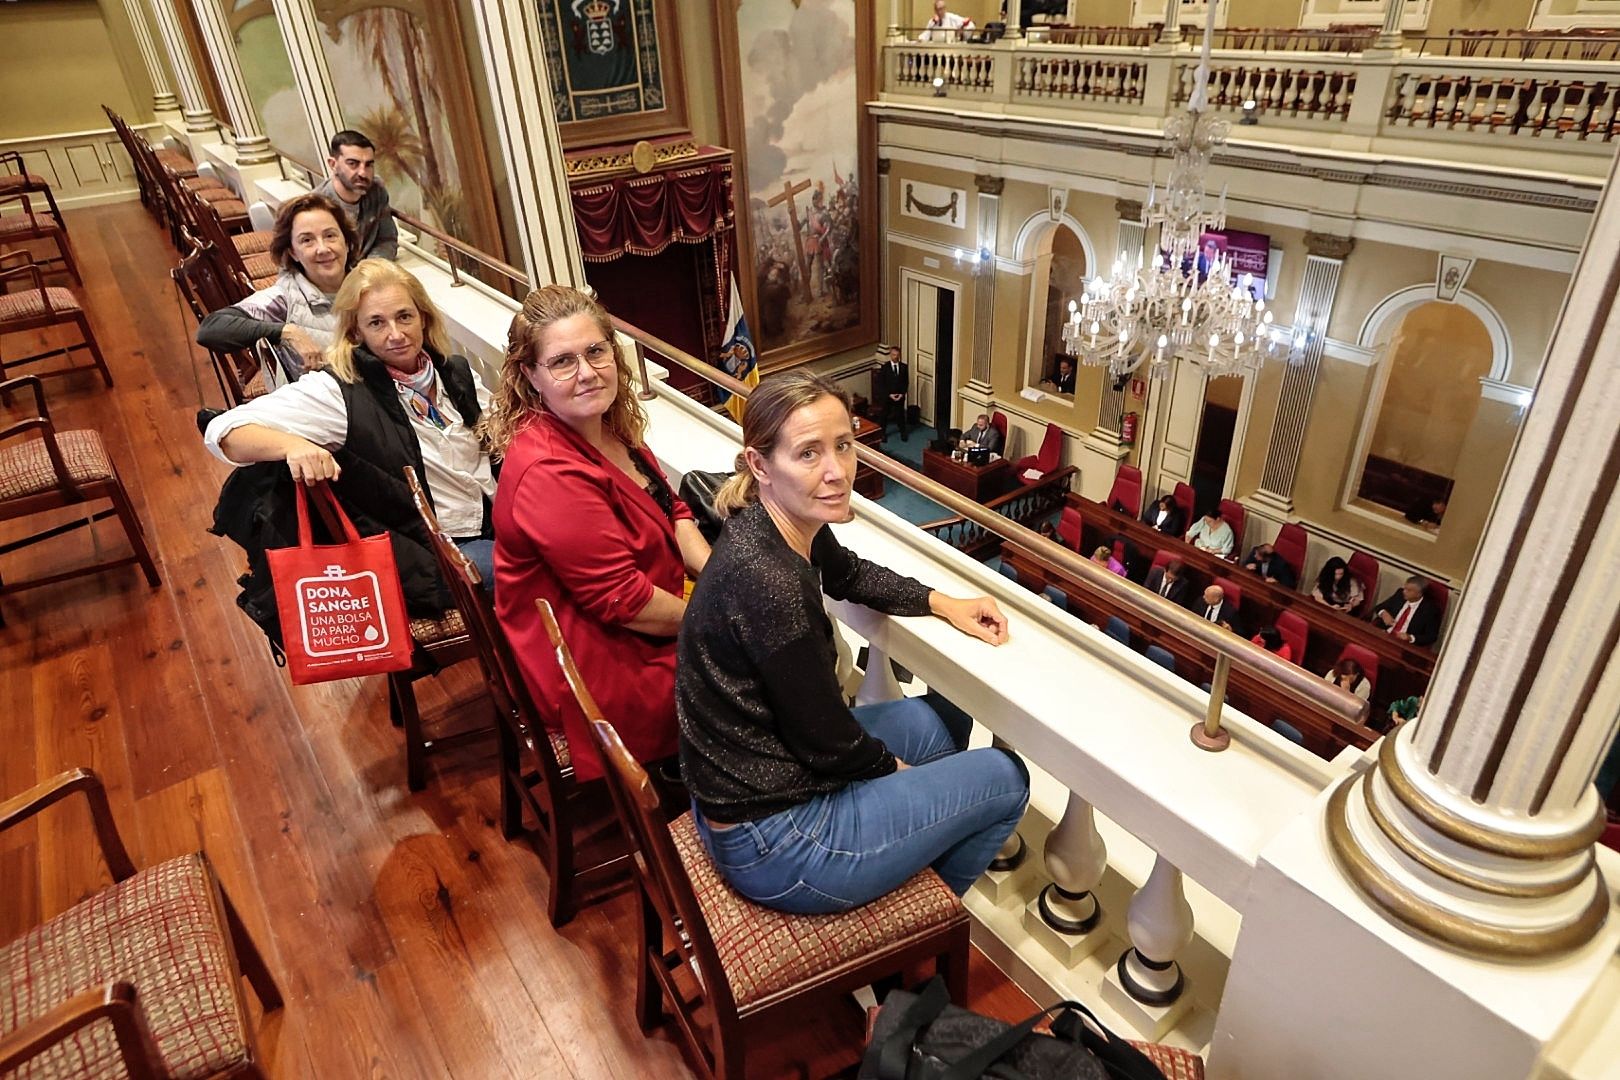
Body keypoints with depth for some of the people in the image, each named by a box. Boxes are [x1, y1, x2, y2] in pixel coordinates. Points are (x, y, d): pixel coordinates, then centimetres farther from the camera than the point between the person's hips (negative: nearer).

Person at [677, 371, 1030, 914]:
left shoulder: (792, 524, -5)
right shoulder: (768, 582, -32)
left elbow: (849, 575, 19)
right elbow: (826, 742, -21)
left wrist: (943, 602, 10)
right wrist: (894, 767, -2)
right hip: (770, 841, -9)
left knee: (922, 719, 28)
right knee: (1005, 778, 6)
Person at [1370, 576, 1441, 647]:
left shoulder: (1430, 609, -8)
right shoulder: (1400, 594, 4)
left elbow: (1431, 637, -7)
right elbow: (1379, 607, 15)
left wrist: (1410, 638, -22)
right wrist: (1383, 613, -7)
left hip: (1404, 644, -4)